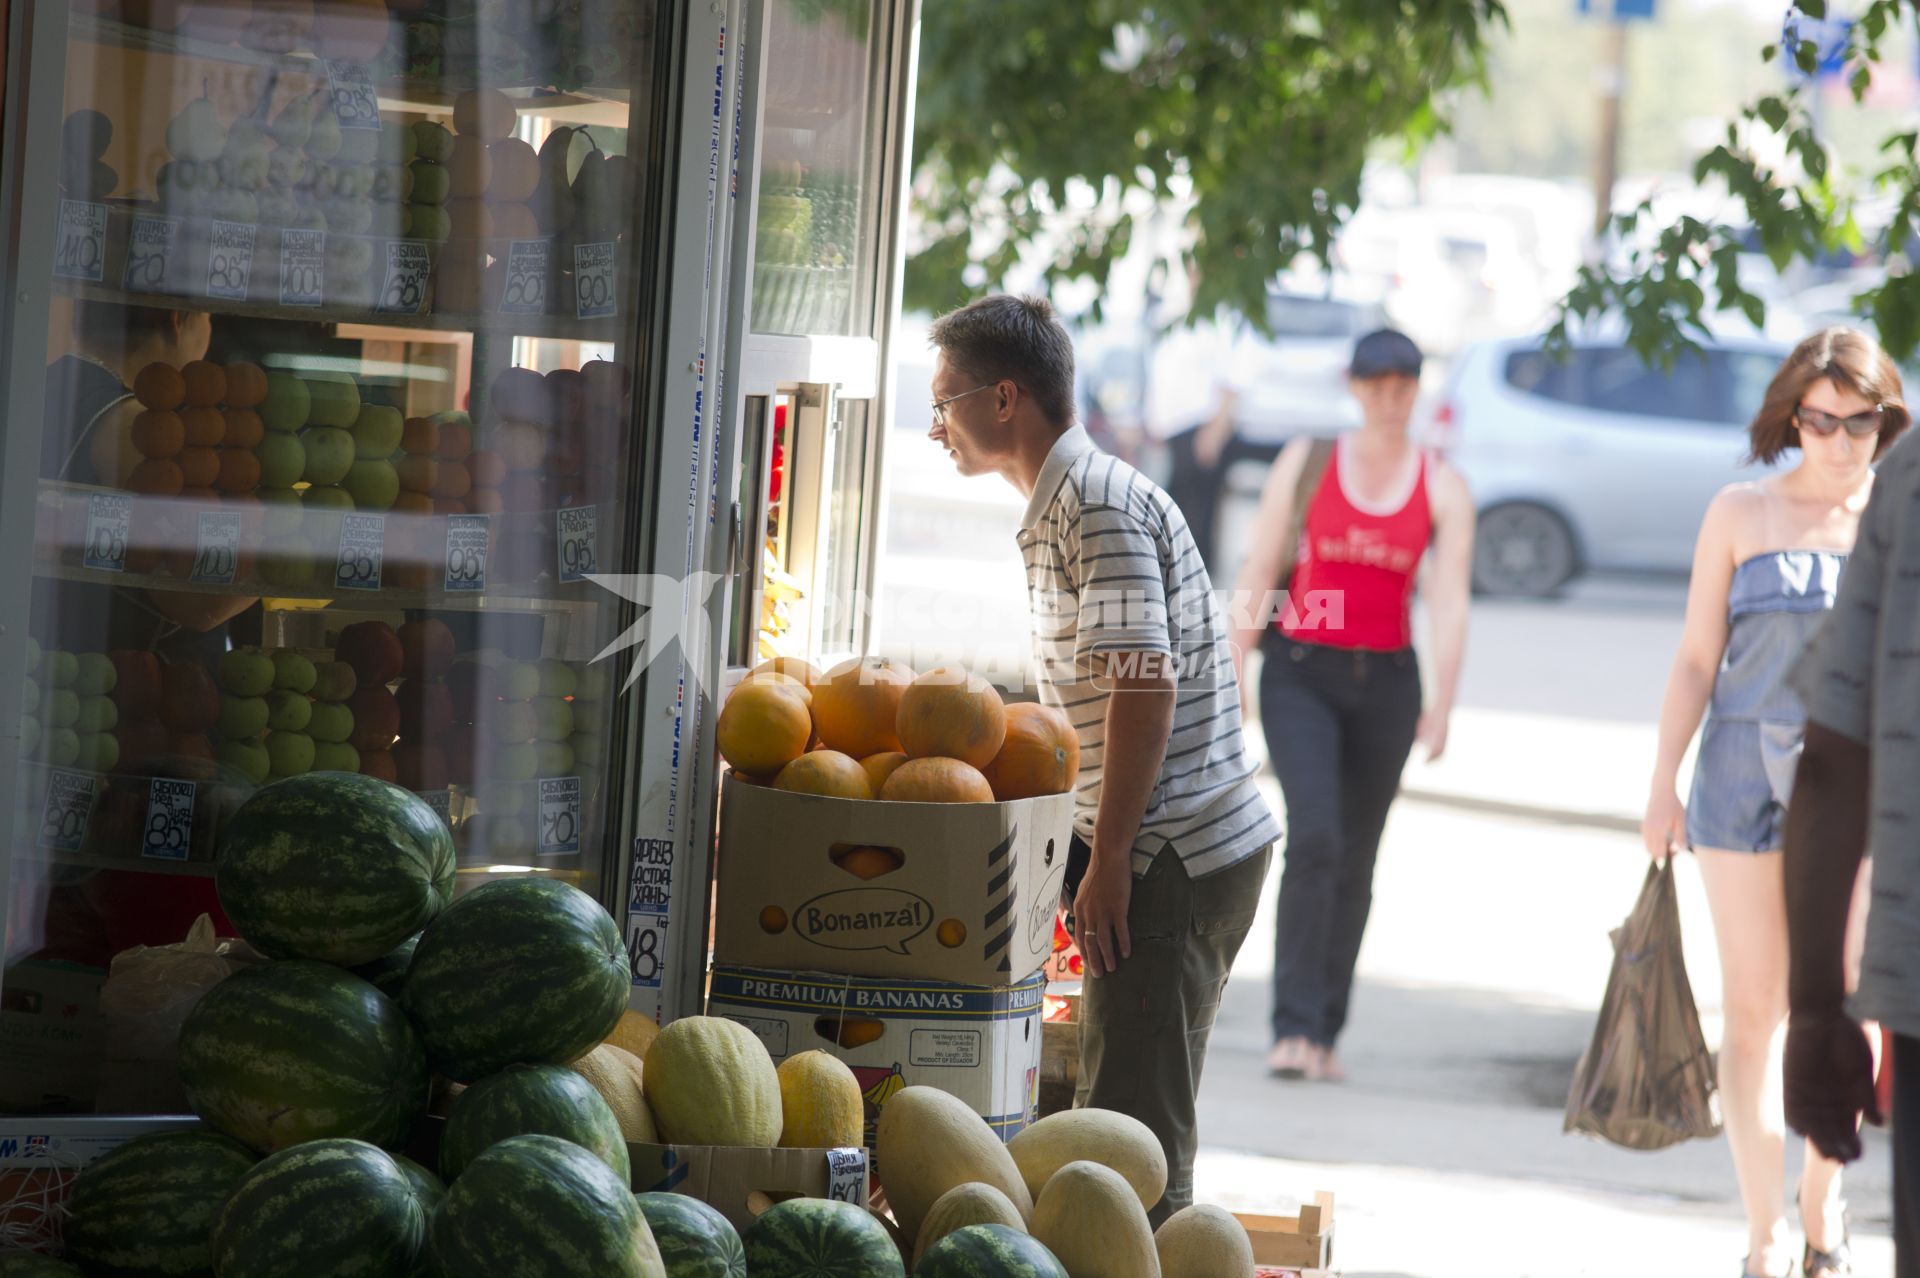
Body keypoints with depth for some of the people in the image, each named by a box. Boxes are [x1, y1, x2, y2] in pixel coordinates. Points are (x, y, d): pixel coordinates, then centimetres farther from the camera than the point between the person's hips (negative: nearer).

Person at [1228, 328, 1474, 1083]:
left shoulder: (1443, 489, 3)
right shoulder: (1306, 463, 1)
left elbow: (1449, 602, -4)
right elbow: (1258, 573, 2)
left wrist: (1441, 705, -13)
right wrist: (1232, 677, -1)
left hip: (1385, 683, 2)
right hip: (1301, 674, -2)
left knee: (1355, 863, 7)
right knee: (1314, 836, -19)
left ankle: (1324, 1034, 17)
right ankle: (1294, 1027, -20)